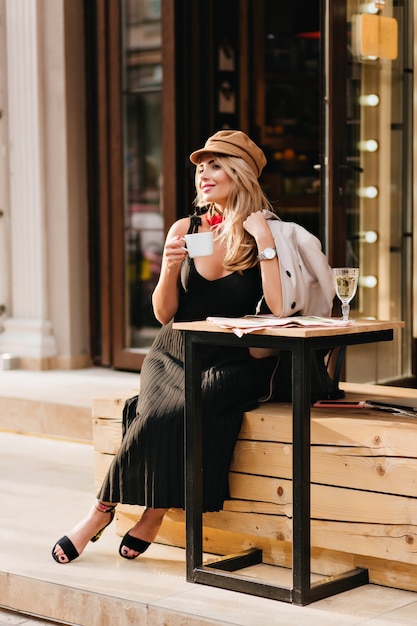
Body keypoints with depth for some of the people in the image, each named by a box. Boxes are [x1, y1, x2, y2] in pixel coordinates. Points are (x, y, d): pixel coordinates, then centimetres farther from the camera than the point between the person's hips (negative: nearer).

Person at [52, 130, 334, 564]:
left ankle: (105, 508, -15)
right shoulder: (185, 229, 5)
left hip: (232, 363, -3)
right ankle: (153, 512, -11)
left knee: (183, 409, -30)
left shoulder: (266, 233, -4)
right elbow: (164, 314, 6)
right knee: (160, 410, -29)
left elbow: (280, 309, -17)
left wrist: (264, 242, -18)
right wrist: (170, 269, -12)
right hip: (175, 354, 3)